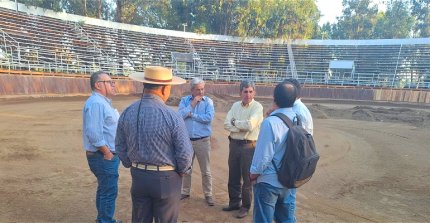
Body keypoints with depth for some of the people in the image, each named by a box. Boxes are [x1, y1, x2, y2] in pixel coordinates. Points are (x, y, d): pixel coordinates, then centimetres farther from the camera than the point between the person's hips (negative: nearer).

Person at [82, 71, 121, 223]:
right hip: (104, 157, -10)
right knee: (109, 191, 0)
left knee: (105, 189, 21)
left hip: (107, 156, 10)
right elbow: (94, 133, -27)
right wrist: (107, 153, -20)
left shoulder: (103, 101, 13)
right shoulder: (96, 103, -20)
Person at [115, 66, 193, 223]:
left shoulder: (127, 113, -6)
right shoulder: (172, 116, -21)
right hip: (166, 179, -4)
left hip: (138, 177, 5)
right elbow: (185, 153, -16)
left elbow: (120, 147, 5)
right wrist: (181, 171, 4)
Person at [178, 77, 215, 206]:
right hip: (187, 140, 2)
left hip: (203, 141, -2)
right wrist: (192, 104, -14)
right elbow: (180, 115, -12)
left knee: (206, 171, 7)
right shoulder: (184, 100, 3)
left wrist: (191, 114, -12)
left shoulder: (208, 101, -3)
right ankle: (185, 192, 33)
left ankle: (208, 194, 22)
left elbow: (209, 118, -18)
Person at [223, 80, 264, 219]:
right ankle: (234, 202, 34)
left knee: (247, 178, 7)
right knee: (233, 177, 16)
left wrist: (235, 122, -8)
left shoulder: (257, 107, -10)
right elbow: (226, 124, -3)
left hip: (248, 146, -5)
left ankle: (245, 207, 23)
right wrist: (242, 127, -16)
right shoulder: (235, 105, 6)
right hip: (234, 144, 5)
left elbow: (250, 125, -24)